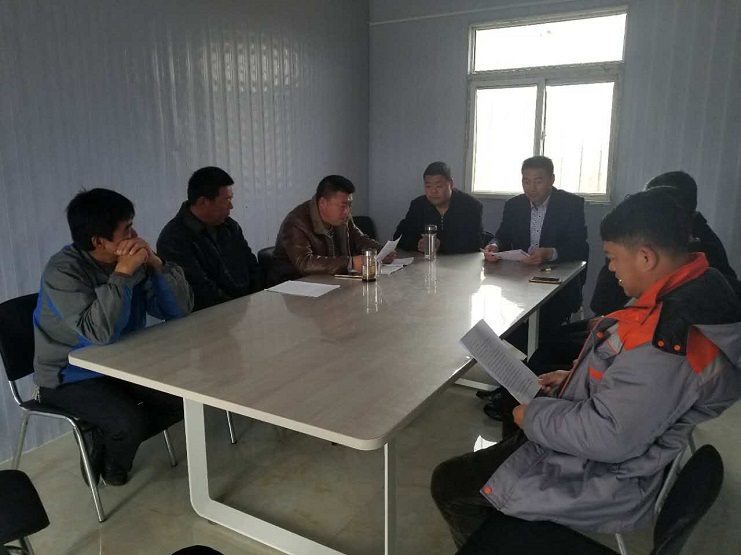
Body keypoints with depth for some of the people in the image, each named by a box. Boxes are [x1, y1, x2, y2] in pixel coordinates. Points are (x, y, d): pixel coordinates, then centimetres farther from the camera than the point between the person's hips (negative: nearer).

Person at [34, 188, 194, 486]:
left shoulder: (133, 260, -7)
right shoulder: (63, 271, -24)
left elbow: (180, 309, -9)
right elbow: (100, 331, -37)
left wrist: (156, 264, -21)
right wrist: (122, 273, -34)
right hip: (69, 376, -6)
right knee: (128, 422, -28)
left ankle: (108, 440, 11)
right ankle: (112, 465, 8)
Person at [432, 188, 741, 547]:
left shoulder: (666, 337, -34)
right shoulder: (699, 290, -1)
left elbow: (609, 437, -31)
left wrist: (534, 416, -17)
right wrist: (577, 379, 7)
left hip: (602, 480, -10)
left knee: (447, 484, -2)